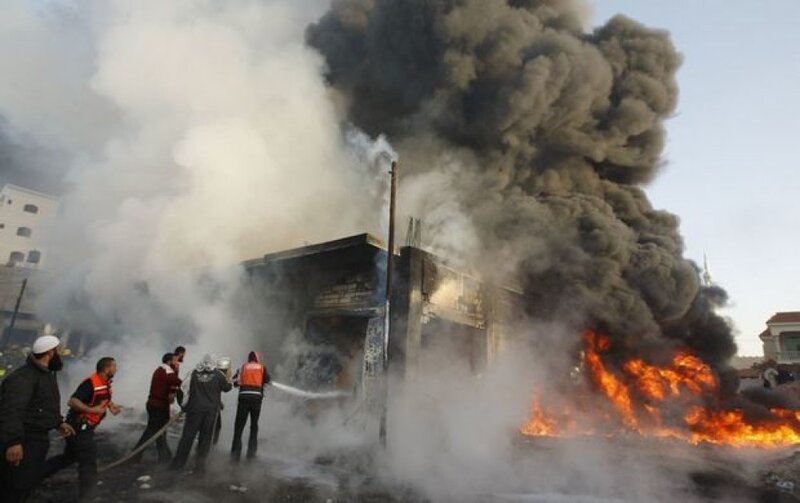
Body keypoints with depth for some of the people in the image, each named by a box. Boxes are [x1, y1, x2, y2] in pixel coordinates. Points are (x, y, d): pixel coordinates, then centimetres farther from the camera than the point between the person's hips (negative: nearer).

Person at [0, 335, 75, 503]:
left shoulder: (47, 374, 12)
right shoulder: (23, 377, -23)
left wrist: (59, 422, 23)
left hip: (38, 437, 10)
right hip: (24, 440, -10)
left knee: (32, 478, 19)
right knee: (16, 485, -3)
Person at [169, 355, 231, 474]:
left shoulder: (195, 373, 3)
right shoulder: (218, 374, -3)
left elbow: (191, 389, 12)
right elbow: (226, 388, 7)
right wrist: (228, 378, 22)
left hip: (194, 408, 1)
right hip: (211, 410, -1)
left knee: (187, 436, 10)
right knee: (205, 438, 7)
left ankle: (177, 463, 16)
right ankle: (200, 465, 6)